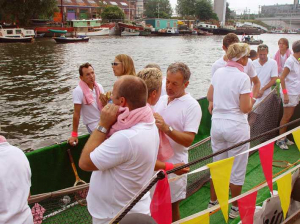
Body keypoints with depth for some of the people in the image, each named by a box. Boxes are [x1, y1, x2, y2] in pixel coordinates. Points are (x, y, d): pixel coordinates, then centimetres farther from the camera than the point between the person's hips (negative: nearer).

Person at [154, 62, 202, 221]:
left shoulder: (192, 106, -13)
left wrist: (167, 128, -32)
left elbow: (188, 140, -20)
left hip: (173, 163, -6)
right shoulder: (161, 100, 6)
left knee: (171, 206, 9)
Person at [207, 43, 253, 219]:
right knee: (237, 170, 11)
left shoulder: (218, 72, 2)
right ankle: (235, 208, 25)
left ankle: (213, 202, 35)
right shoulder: (243, 77, -16)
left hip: (217, 124, 6)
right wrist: (251, 99, 4)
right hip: (236, 127, -6)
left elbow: (210, 97, 12)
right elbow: (246, 108, -16)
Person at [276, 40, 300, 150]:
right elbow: (282, 78, -18)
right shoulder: (290, 61, -14)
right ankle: (280, 139, 8)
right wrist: (285, 94, -21)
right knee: (286, 116, -2)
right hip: (290, 93, -8)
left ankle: (284, 138, 21)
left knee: (289, 116, 12)